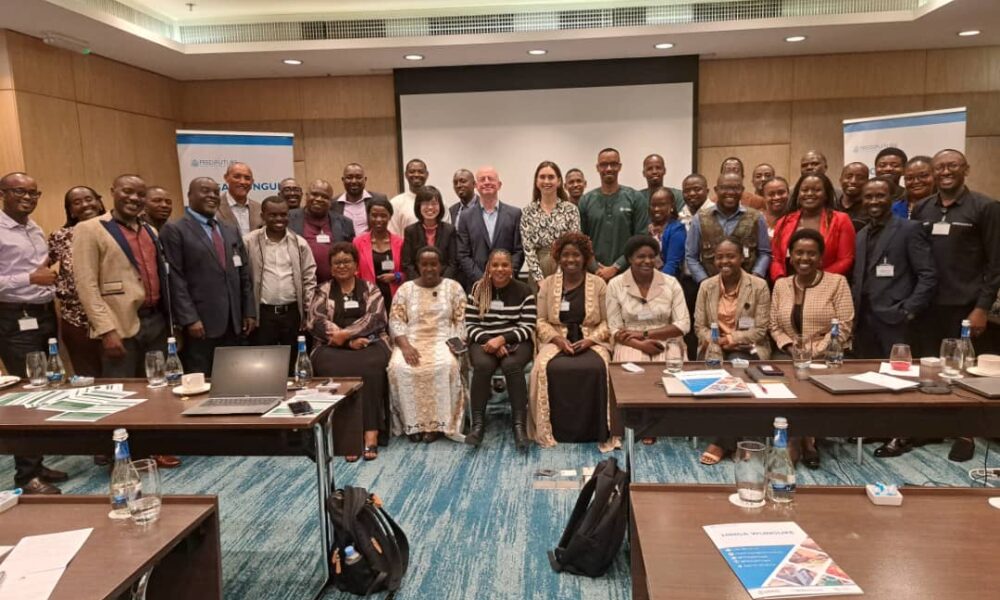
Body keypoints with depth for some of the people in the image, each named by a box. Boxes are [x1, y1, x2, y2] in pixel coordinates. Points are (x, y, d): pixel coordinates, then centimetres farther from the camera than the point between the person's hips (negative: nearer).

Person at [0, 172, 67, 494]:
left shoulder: (35, 228, 14)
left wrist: (50, 278, 7)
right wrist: (30, 278, -21)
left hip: (45, 314, 8)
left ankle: (37, 463, 24)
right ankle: (27, 475, 8)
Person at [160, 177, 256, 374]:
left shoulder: (231, 230, 16)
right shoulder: (175, 230, -3)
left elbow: (244, 273, 15)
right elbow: (175, 279, -10)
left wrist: (249, 312, 9)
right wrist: (189, 319, -16)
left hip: (233, 323, 6)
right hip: (200, 323, -5)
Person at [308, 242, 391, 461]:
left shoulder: (370, 289, 13)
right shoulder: (322, 291, 13)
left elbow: (374, 318, -3)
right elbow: (315, 321, -2)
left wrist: (345, 333, -16)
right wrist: (350, 341, -13)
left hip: (369, 344, 0)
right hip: (332, 348, 1)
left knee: (369, 369, -33)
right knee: (337, 372, -33)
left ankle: (371, 433, -32)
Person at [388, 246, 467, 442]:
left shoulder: (453, 287, 8)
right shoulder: (405, 289, 10)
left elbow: (461, 321, 2)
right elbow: (395, 321, 2)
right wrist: (405, 346, -16)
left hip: (443, 341, -1)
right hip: (412, 341, 1)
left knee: (445, 366, -34)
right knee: (399, 367, -30)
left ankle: (438, 422, -22)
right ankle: (412, 422, -17)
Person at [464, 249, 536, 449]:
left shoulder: (523, 291, 2)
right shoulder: (477, 289, 6)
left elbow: (527, 328, -4)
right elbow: (470, 326, 3)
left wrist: (502, 339, -19)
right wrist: (491, 342, -14)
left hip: (516, 342, -1)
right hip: (484, 341, 1)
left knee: (511, 365, -33)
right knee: (483, 365, -32)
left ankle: (520, 424, -28)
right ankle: (478, 423, -24)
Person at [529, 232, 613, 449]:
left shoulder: (598, 284, 7)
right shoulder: (547, 284, 10)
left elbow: (607, 322, 3)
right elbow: (541, 321, 6)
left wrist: (590, 340, -13)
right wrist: (558, 339, -11)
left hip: (591, 341, -1)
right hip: (557, 340, 1)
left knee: (596, 368, -33)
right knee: (547, 368, -31)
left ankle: (592, 430, -18)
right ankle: (550, 430, -17)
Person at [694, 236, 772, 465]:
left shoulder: (759, 286, -1)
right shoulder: (706, 286, 8)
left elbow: (760, 330, -5)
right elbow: (699, 326, 6)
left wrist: (730, 339, -19)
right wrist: (714, 341, -16)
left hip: (748, 349, -2)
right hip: (715, 348, 2)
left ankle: (722, 441, -27)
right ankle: (730, 438, -19)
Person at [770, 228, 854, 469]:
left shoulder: (837, 282, 0)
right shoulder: (781, 285, 12)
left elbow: (844, 326, -8)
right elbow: (774, 326, 9)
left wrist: (814, 352, -16)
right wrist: (789, 347, -9)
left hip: (828, 358, -3)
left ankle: (805, 440, -6)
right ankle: (806, 441, -5)